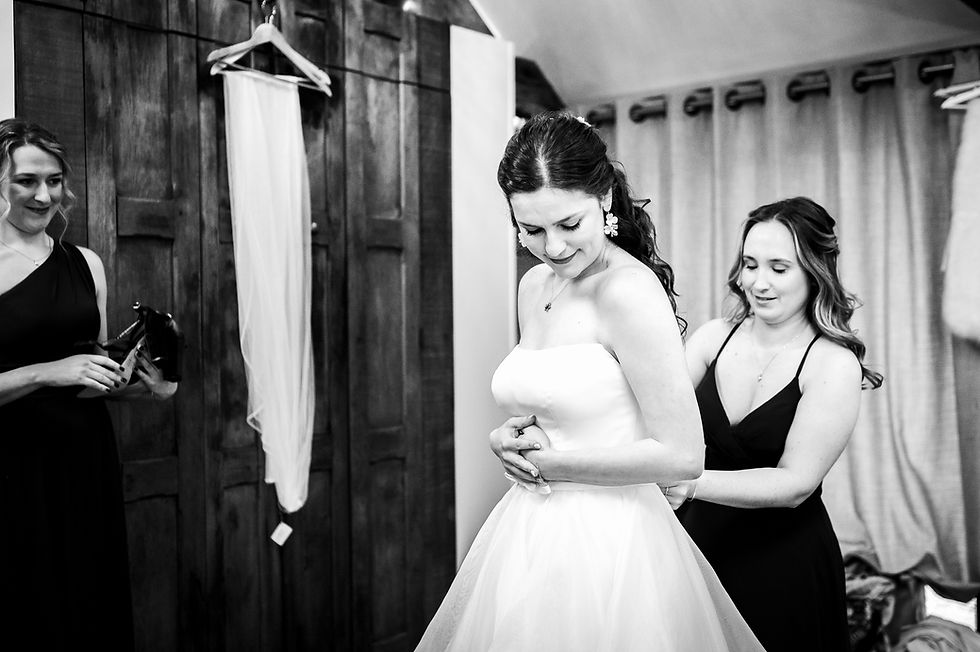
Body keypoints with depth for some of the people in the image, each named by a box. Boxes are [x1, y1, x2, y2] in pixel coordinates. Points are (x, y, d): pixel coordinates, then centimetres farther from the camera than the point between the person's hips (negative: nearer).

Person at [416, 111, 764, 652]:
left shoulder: (630, 291, -18)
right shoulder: (535, 287, 5)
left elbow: (683, 456, -20)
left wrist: (550, 464, -13)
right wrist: (509, 436, -2)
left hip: (607, 543, -8)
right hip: (530, 538, 8)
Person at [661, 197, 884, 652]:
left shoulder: (834, 364, -15)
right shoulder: (714, 337, -3)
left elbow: (794, 483, -20)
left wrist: (692, 484, -34)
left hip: (786, 566, -3)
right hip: (702, 541, 4)